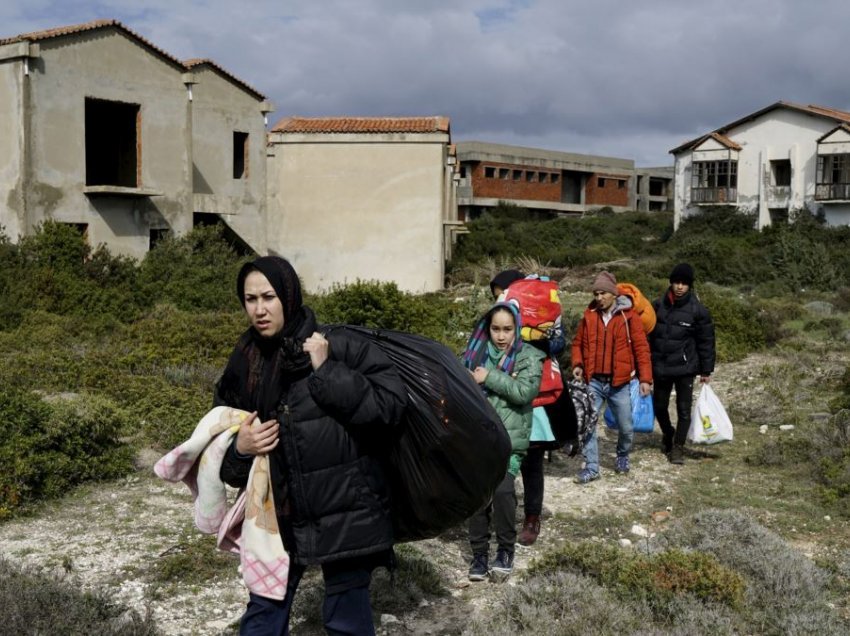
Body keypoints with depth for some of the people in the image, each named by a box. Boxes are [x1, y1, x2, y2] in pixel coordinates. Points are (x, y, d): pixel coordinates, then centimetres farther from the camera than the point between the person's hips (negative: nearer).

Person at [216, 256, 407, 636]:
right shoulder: (242, 364, 3)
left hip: (344, 513, -4)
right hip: (278, 515, 4)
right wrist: (239, 450, -10)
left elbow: (391, 403, -19)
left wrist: (327, 371, -21)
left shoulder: (338, 346, -11)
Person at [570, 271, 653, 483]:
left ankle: (622, 457, 36)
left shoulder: (628, 316, -4)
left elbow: (641, 347, -3)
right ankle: (591, 467, 7)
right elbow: (578, 343, 13)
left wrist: (645, 378, -8)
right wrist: (578, 364, -5)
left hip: (619, 383, -1)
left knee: (626, 427, 8)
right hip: (593, 381, 2)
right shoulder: (589, 315, 3)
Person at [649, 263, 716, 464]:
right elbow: (647, 335, 7)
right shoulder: (658, 306, 0)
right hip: (660, 367, 3)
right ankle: (668, 436, 40)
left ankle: (678, 447, 15)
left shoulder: (698, 310, -7)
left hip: (685, 368, -3)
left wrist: (706, 371, -2)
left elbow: (706, 342, -2)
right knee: (659, 407, 14)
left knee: (684, 410, 1)